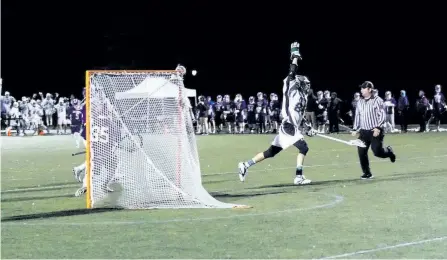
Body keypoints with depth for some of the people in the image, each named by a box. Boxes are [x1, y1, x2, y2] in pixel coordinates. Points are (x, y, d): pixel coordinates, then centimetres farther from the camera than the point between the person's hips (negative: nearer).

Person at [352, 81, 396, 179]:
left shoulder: (377, 100, -5)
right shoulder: (360, 102, 13)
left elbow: (382, 115, -10)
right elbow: (357, 116, 19)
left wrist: (378, 128, -19)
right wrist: (355, 129, 11)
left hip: (376, 131, -5)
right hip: (364, 131, 5)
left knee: (377, 152, -13)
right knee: (361, 152, -5)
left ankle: (389, 151, 22)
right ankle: (367, 173, 6)